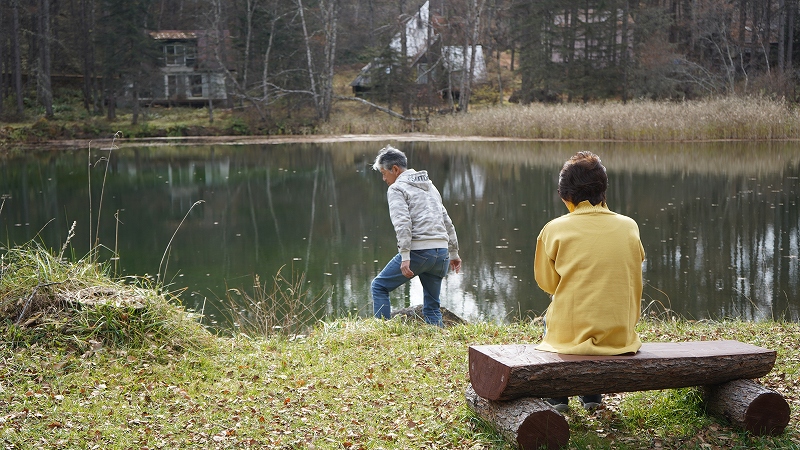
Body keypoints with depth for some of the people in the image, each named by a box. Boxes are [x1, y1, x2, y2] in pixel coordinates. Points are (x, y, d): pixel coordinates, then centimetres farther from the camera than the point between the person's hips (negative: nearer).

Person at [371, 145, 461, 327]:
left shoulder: (396, 189, 0)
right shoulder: (429, 185, 24)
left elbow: (402, 224, -15)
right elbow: (447, 221, 24)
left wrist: (405, 257, -21)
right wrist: (454, 253, 27)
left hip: (418, 251, -7)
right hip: (441, 253, 7)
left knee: (379, 286, 9)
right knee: (432, 306, 14)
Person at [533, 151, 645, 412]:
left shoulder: (554, 230, -9)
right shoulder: (628, 227, -1)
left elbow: (546, 284, 4)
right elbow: (632, 279, 10)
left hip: (571, 335, -2)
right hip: (620, 336, 2)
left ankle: (558, 397, 35)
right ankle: (592, 396, 39)